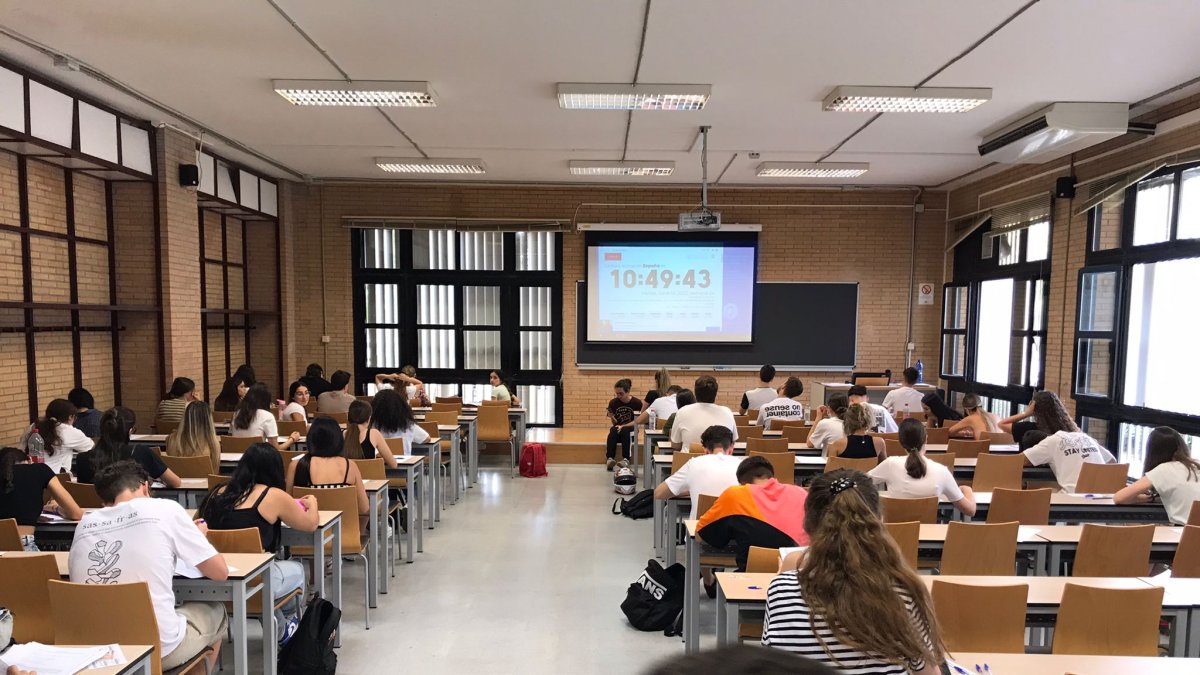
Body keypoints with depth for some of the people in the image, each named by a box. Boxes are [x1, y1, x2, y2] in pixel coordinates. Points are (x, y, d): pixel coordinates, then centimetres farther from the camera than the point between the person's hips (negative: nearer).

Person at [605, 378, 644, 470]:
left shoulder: (637, 402, -8)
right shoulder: (613, 403, -2)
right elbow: (614, 422, 0)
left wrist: (623, 426, -21)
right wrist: (611, 417, -22)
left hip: (631, 430, -2)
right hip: (618, 429, 2)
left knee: (625, 431, -36)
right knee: (613, 430, -33)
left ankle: (626, 459, -40)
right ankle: (610, 458, -42)